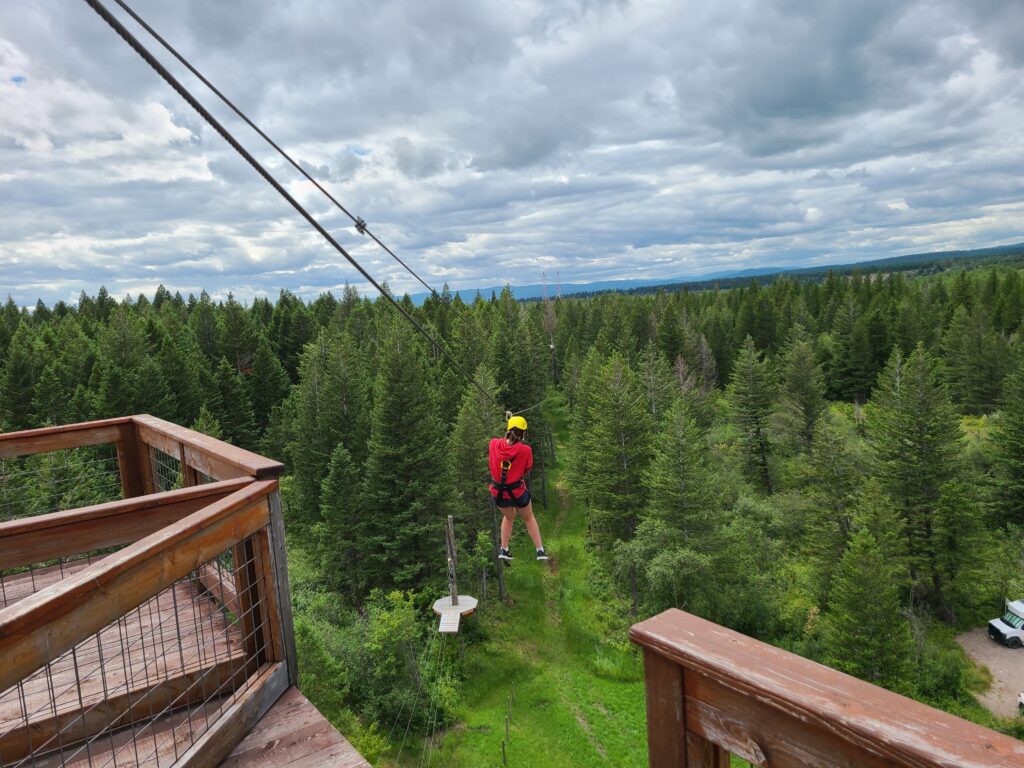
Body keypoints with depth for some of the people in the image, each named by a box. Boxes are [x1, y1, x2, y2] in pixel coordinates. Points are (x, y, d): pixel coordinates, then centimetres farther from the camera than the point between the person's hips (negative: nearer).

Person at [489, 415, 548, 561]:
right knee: (529, 518, 23)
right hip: (517, 491, -3)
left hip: (498, 492, 3)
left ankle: (504, 550, 30)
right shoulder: (525, 450, -20)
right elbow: (526, 469, -5)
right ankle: (540, 550, 28)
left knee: (508, 517, 30)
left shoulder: (494, 444, -14)